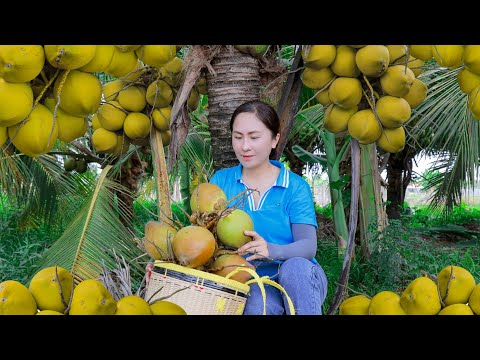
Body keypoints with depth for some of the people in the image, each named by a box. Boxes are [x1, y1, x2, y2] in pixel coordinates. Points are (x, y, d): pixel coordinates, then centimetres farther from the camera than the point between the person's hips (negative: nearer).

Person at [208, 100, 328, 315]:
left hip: (299, 280, 1)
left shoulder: (296, 187, -1)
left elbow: (308, 246, -13)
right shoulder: (220, 180, 6)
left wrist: (271, 250, -35)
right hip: (252, 281, -1)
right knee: (257, 305, -35)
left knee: (295, 266, -33)